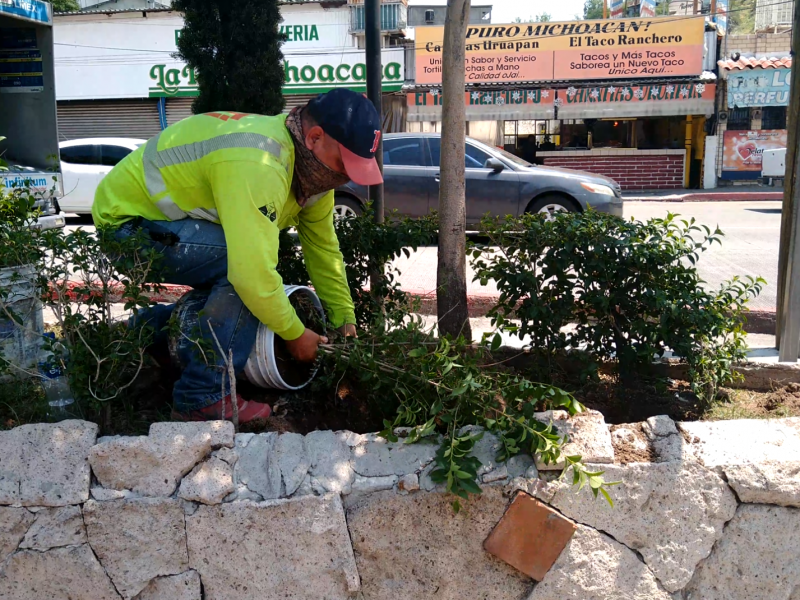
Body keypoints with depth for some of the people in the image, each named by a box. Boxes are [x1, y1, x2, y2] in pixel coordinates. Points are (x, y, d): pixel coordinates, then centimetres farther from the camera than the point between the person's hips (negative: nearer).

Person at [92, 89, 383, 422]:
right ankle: (200, 400, -16)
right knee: (243, 268, -26)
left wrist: (345, 319, 2)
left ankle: (146, 330, 23)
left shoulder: (313, 164, -3)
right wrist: (295, 334, -23)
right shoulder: (257, 167, -34)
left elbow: (323, 247, 5)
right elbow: (252, 270, -37)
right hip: (125, 218, -9)